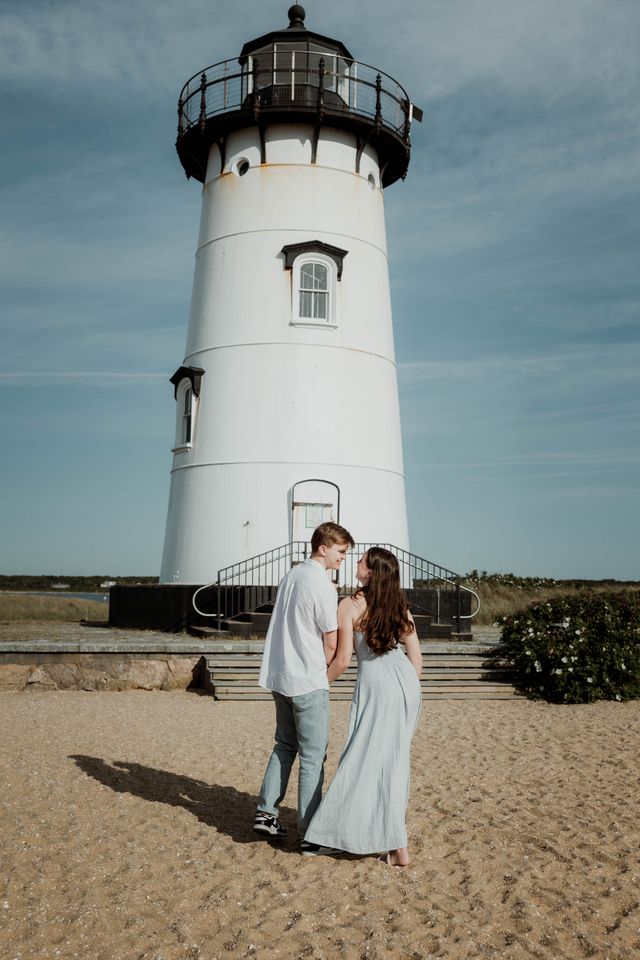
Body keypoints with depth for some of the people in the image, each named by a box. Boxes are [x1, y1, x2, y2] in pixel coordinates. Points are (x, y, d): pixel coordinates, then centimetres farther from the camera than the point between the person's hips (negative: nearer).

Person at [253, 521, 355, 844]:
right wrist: (324, 669, 7)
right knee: (313, 756, 2)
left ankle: (266, 813, 20)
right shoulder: (322, 585, -16)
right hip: (308, 683, -8)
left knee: (285, 745, 19)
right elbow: (332, 642, -12)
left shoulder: (291, 576, 9)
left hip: (280, 677, 8)